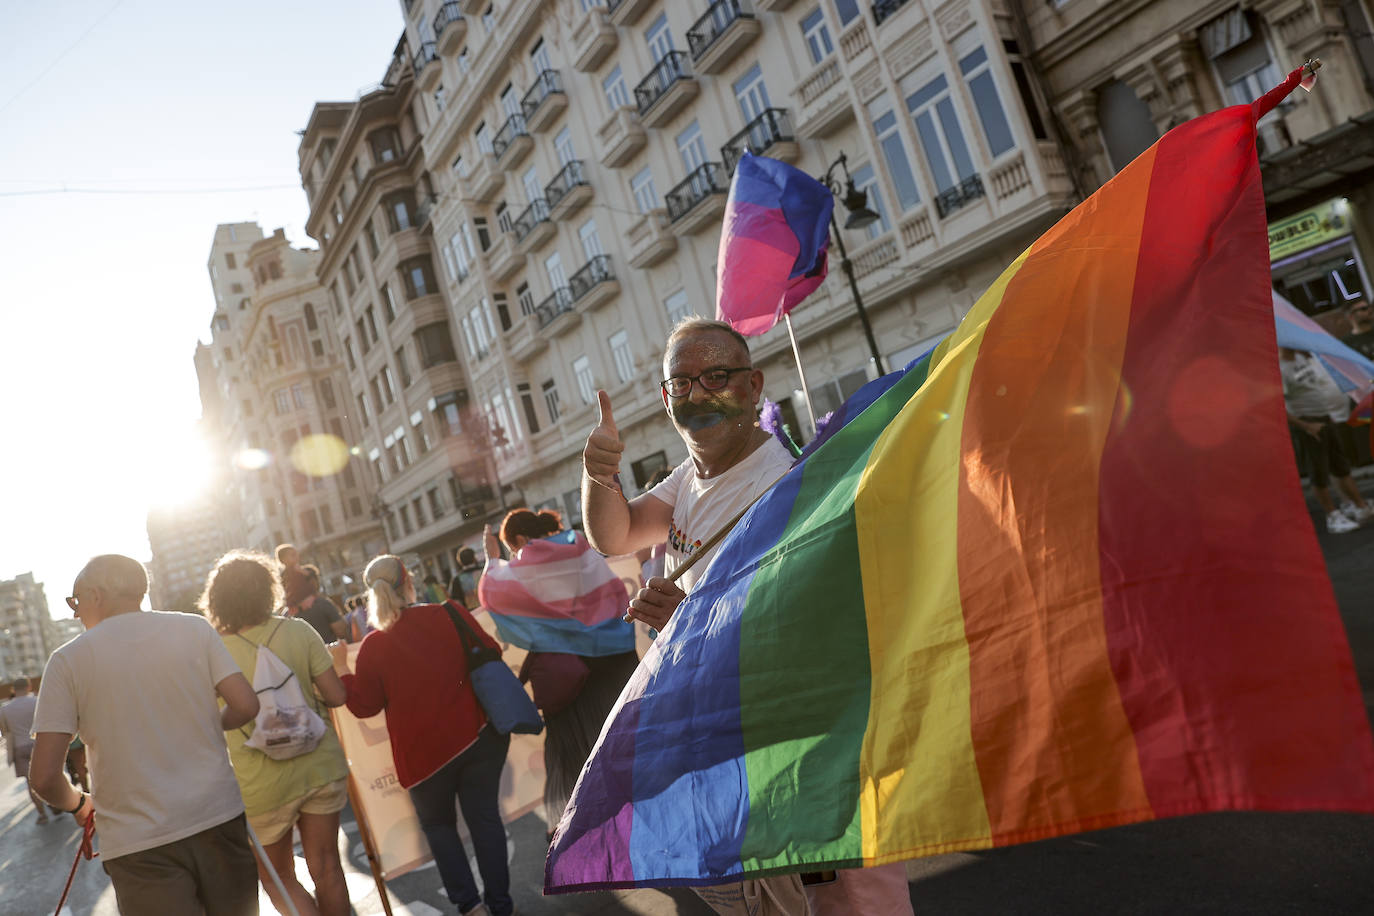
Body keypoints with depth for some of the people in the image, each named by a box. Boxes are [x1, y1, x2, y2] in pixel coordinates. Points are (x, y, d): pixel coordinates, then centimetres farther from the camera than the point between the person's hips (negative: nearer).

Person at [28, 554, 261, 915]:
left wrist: (77, 804, 14)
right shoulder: (194, 628, 0)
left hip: (139, 843, -2)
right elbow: (246, 706, -5)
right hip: (218, 817, 2)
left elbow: (44, 777, -7)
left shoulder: (68, 659, -3)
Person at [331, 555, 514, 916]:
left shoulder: (373, 646, -8)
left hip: (425, 750, -1)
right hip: (478, 734, 1)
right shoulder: (451, 614, -6)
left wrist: (340, 668, 10)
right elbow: (490, 654, 3)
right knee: (484, 817, 13)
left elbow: (364, 705, -2)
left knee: (438, 823, 20)